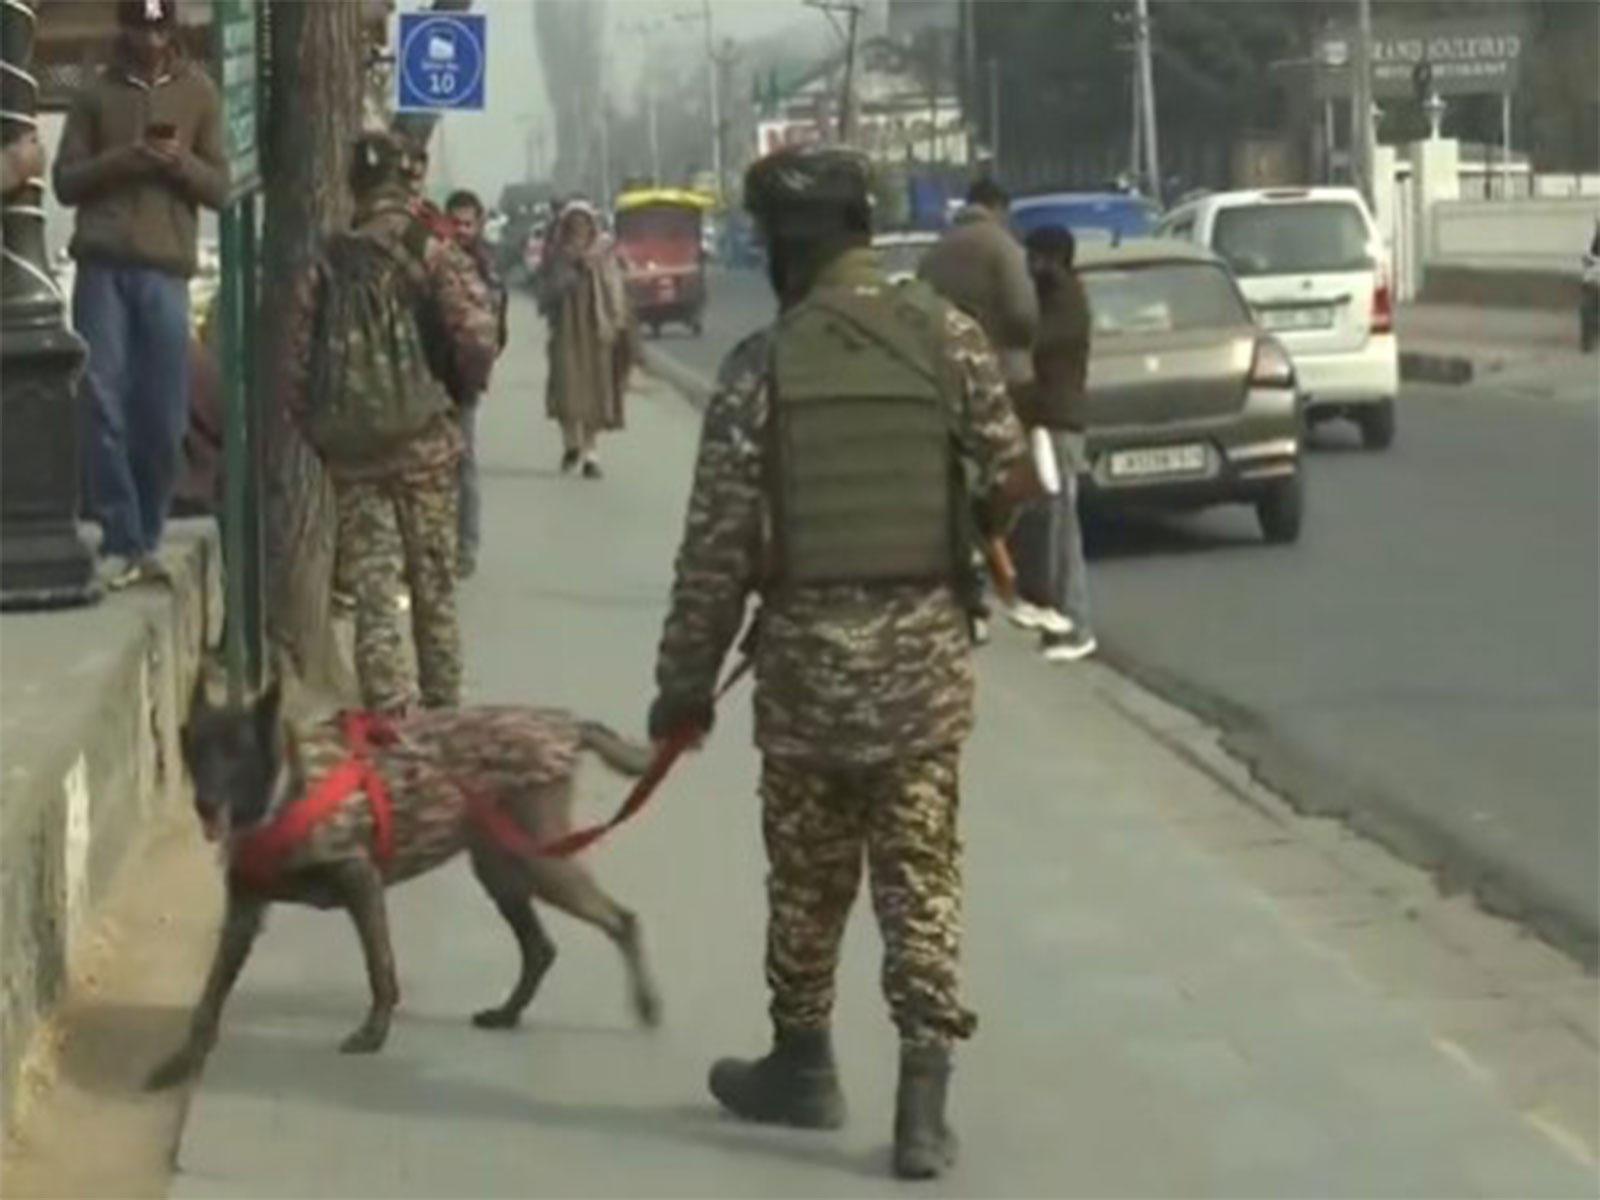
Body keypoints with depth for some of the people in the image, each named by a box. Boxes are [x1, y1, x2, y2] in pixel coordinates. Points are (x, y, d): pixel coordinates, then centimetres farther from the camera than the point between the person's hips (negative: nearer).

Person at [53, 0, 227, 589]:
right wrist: (119, 161, -11)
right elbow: (66, 181, 5)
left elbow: (220, 187, 8)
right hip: (103, 266, 0)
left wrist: (182, 162, -12)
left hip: (166, 269, 1)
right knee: (104, 404, -6)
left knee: (164, 415, 1)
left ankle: (147, 537, 14)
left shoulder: (198, 92, 10)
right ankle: (120, 540, -1)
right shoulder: (96, 94, 9)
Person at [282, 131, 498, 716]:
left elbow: (296, 366, 1)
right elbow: (477, 339, -14)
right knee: (434, 587, 11)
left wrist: (321, 433, 13)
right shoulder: (435, 256, -4)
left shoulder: (325, 267, 3)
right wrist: (461, 387, 6)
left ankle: (388, 713, -6)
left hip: (350, 453, 1)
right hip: (425, 446, -1)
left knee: (373, 590, 2)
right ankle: (443, 712, 19)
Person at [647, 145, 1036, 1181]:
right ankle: (924, 1099, 1)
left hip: (808, 652, -1)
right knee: (921, 875, 6)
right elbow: (1012, 476, 1)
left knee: (808, 875, 15)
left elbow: (718, 541, -7)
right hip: (926, 650, 1)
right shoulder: (946, 335, -4)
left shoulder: (764, 364, -8)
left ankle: (805, 1066, 30)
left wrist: (686, 682, 2)